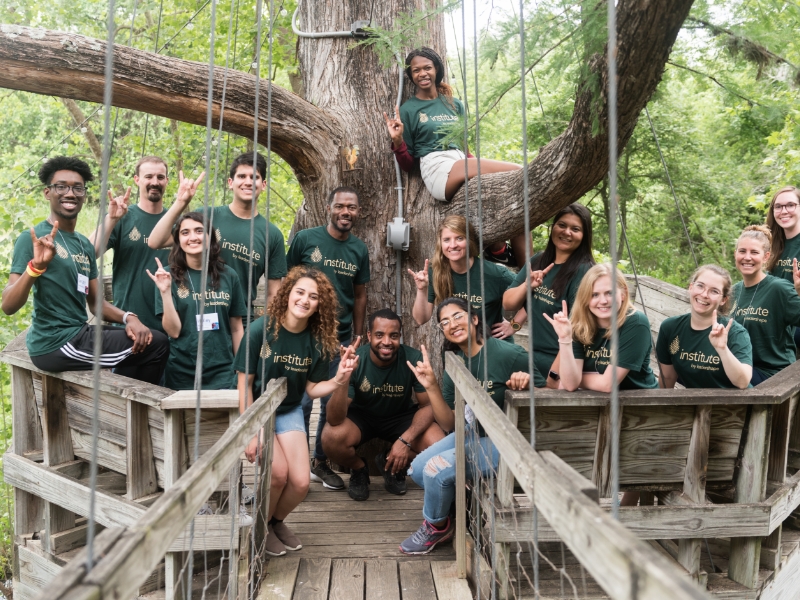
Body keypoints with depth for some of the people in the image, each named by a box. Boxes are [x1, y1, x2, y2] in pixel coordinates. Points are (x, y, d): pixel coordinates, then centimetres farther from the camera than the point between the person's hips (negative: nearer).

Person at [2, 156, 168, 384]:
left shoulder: (85, 244, 12)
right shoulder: (33, 238, -12)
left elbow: (96, 303, 13)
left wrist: (128, 317, -7)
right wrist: (35, 266, -34)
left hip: (78, 333, 8)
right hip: (54, 343, -8)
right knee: (155, 344, -10)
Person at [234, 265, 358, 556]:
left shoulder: (317, 340, -8)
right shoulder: (262, 328, -20)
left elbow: (312, 388, -3)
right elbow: (244, 382, -16)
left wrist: (338, 380, -23)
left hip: (289, 412, 4)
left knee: (301, 482, -8)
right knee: (278, 473, -19)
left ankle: (277, 521, 25)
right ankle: (261, 527, 11)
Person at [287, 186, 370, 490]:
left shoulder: (359, 249, 7)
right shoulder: (305, 239, -5)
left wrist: (357, 337, 11)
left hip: (341, 338, 4)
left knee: (333, 404, 10)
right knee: (301, 401, -1)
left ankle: (321, 462, 27)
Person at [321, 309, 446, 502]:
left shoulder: (413, 359, -25)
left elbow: (428, 405, -14)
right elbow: (335, 420, -31)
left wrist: (406, 440, -29)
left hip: (401, 416, 1)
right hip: (360, 416, -1)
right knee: (331, 438, -32)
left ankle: (393, 465, 9)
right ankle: (359, 470, 4)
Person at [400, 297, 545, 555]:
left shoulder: (508, 354, -18)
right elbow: (449, 424, 0)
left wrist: (527, 382, -34)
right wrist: (431, 387, -12)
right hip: (470, 435, 8)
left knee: (437, 468, -21)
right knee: (417, 469, -2)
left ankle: (437, 527, 8)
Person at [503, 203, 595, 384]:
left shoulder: (583, 271, -16)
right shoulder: (537, 261, 3)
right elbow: (508, 304, 4)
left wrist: (555, 374, -21)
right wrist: (527, 285, -15)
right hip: (534, 358, 6)